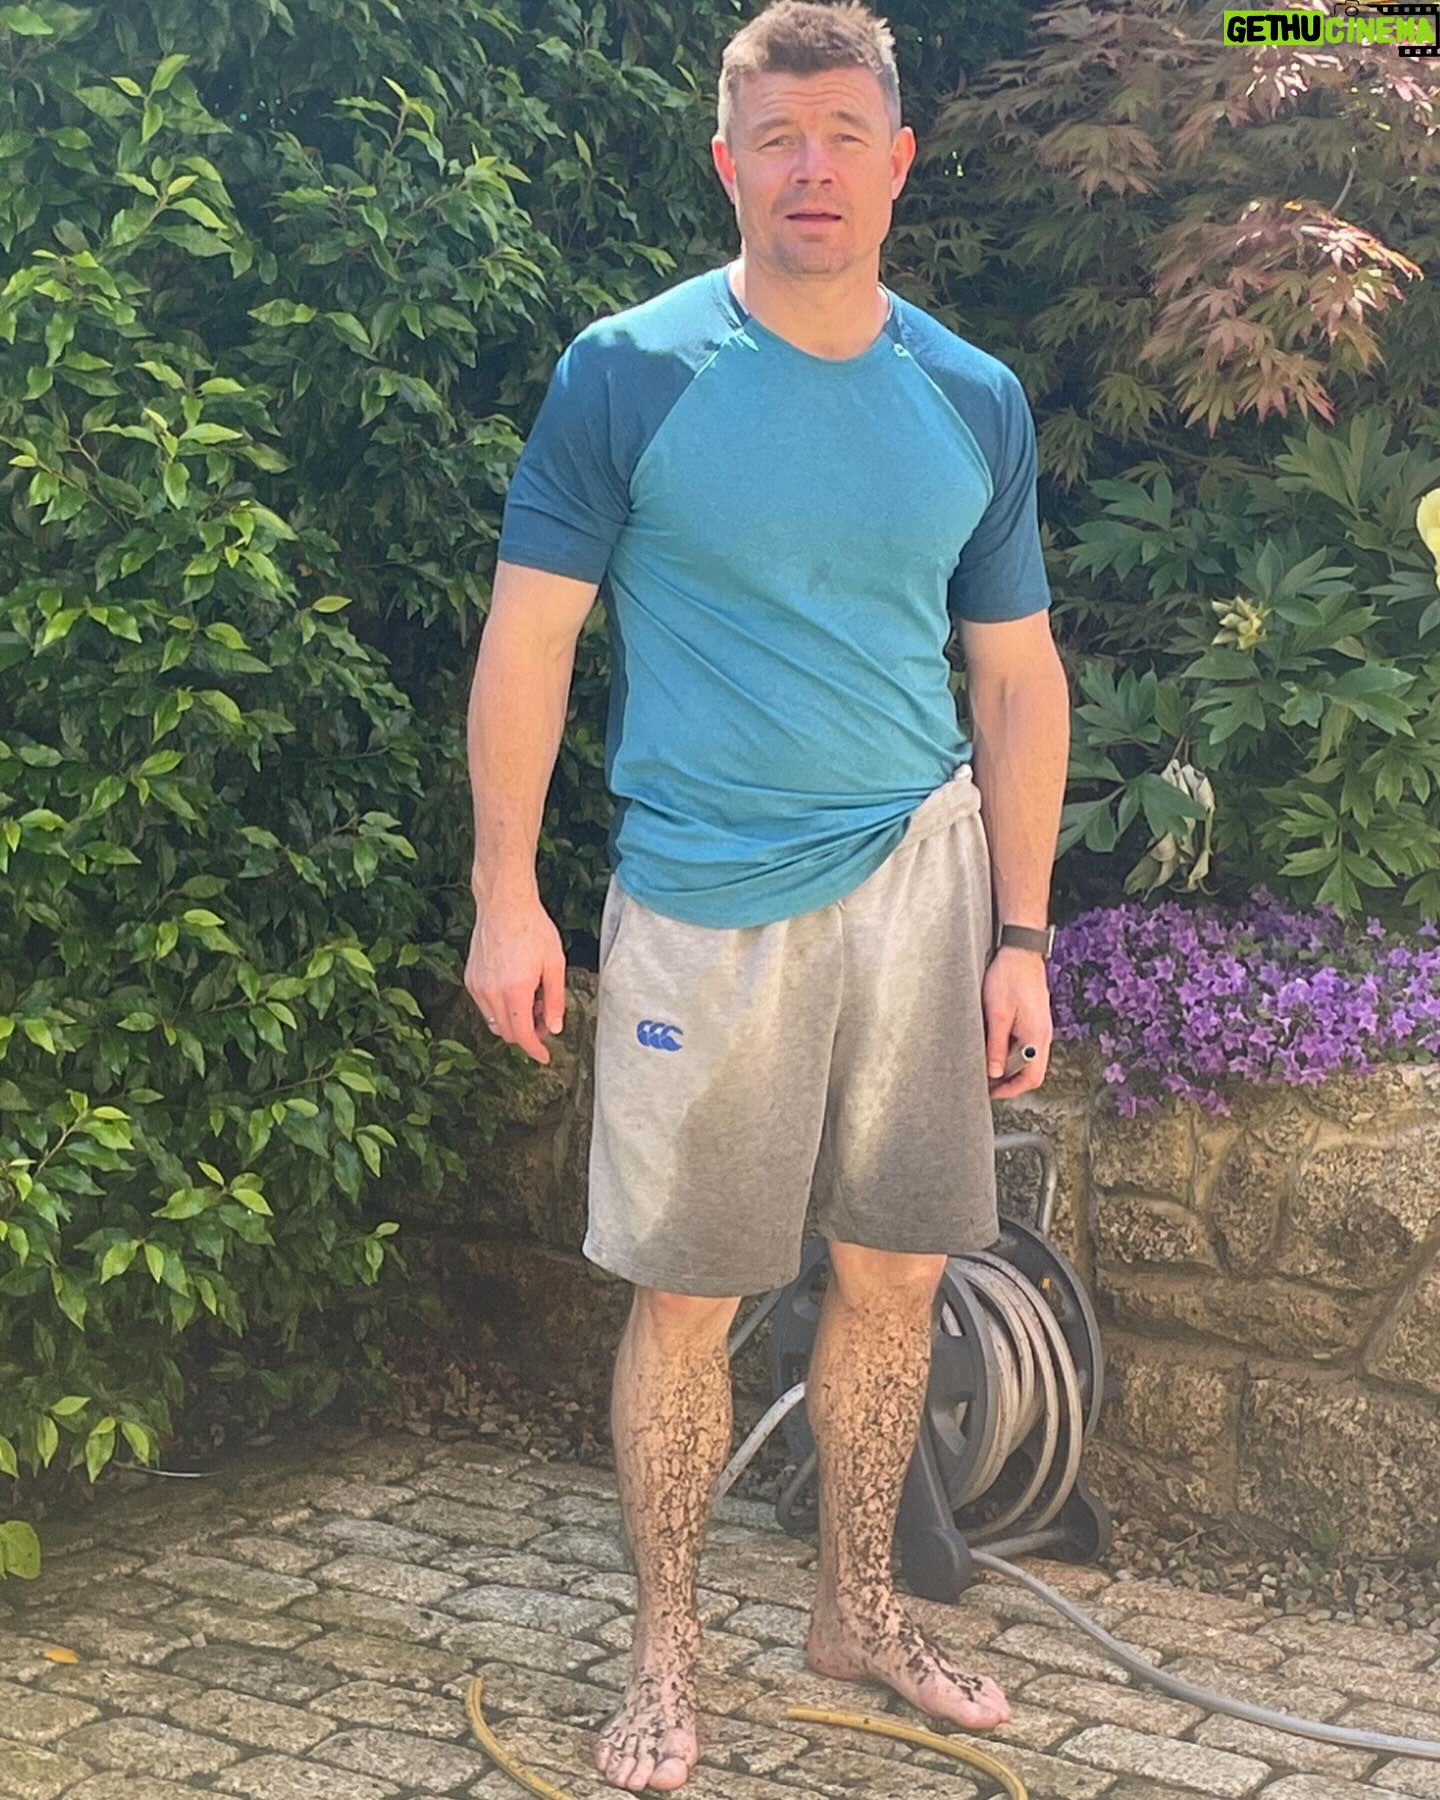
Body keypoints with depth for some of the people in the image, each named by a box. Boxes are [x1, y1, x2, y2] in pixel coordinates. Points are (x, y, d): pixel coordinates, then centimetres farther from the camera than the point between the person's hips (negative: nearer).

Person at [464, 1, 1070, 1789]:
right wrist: (506, 898, -8)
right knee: (686, 1297, 4)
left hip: (920, 876, 4)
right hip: (704, 902, -3)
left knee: (896, 1273, 11)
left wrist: (1021, 937, 6)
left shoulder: (975, 402, 5)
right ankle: (664, 1653, 22)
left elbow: (1018, 675, 10)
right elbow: (528, 636, -3)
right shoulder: (629, 372, -5)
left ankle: (858, 1608, 31)